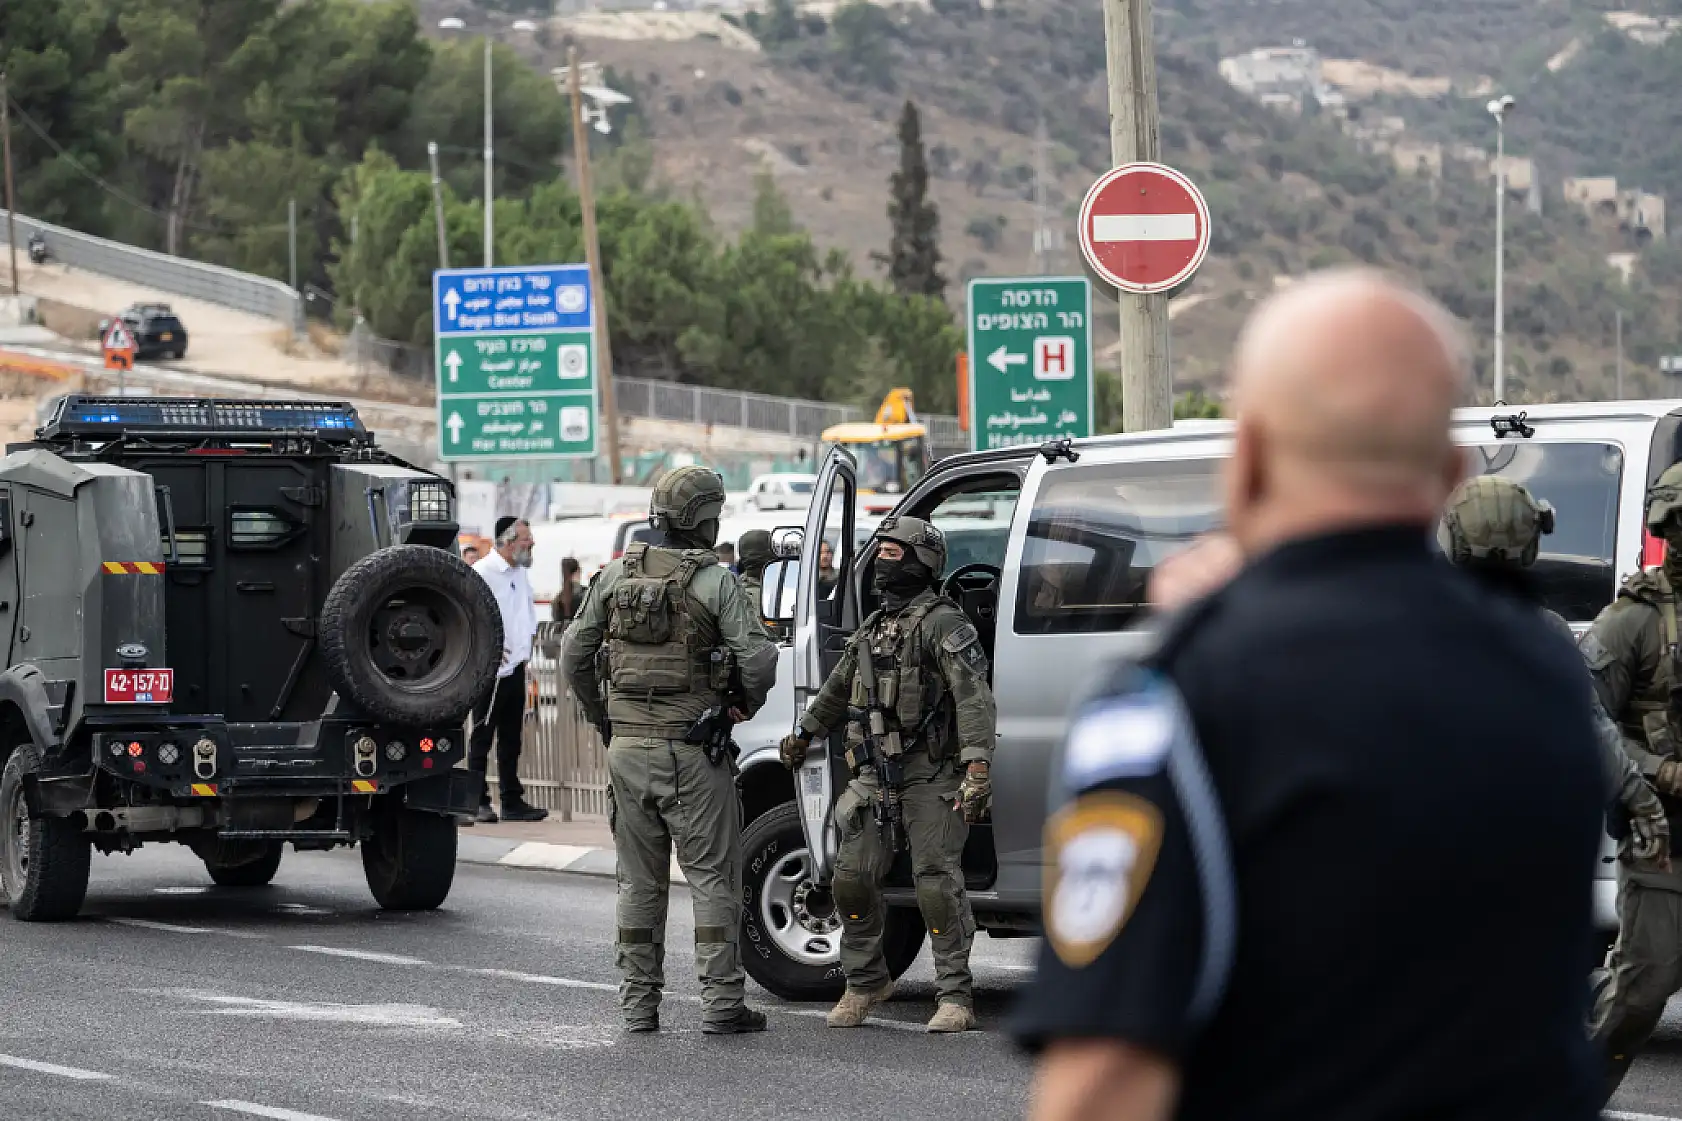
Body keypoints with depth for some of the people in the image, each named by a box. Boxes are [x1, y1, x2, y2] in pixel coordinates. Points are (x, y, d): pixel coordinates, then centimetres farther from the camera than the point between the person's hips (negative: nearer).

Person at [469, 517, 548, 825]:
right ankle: (478, 803, 5)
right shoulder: (482, 572, -14)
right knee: (482, 736, 0)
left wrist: (529, 635, 14)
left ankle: (513, 802, 17)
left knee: (511, 738, 12)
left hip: (515, 667, 8)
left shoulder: (520, 573, 13)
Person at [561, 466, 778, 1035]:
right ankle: (721, 1002, -2)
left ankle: (639, 1003, 14)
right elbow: (759, 661, -15)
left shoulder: (617, 575, 5)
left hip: (627, 748, 5)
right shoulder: (715, 582, -10)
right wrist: (746, 705, 5)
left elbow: (574, 654, 9)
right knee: (713, 879, 1)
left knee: (639, 881, 12)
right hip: (691, 752, -5)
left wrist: (601, 718, 20)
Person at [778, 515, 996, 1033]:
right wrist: (802, 734, 43)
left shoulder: (944, 625, -9)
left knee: (937, 884, -10)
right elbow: (838, 688, 33)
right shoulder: (873, 628, 17)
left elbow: (975, 699, -19)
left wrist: (978, 768, -29)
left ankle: (955, 996, -4)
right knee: (852, 879, 4)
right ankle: (866, 981, 20)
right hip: (875, 772, 7)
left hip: (930, 776, -7)